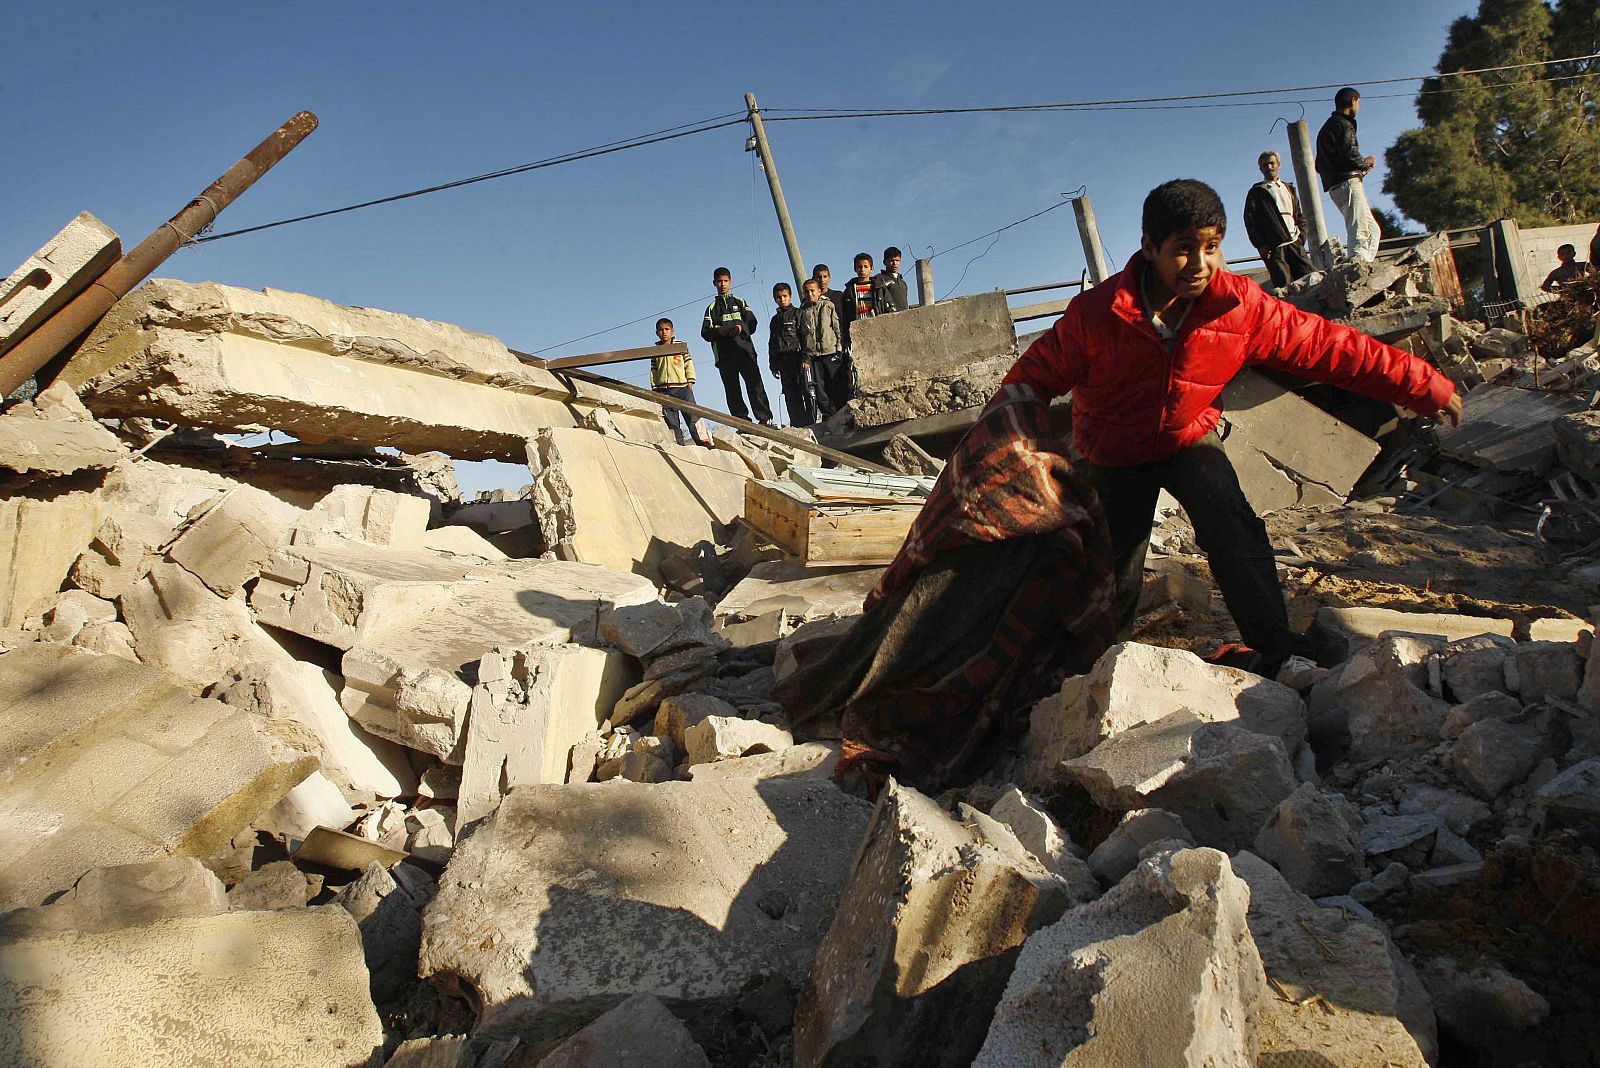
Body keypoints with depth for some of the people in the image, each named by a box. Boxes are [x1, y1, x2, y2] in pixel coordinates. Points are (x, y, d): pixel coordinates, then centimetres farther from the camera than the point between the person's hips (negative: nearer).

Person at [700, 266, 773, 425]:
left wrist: (741, 328, -13)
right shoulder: (712, 308, 19)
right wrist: (718, 331, -13)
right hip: (724, 355, 1)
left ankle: (765, 419, -14)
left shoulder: (740, 303, 20)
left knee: (755, 384, -11)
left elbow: (752, 323, 8)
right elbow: (705, 333, 7)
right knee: (732, 390, -4)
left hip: (745, 350, -1)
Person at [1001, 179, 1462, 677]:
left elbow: (1330, 346, -14)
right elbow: (1035, 376, -18)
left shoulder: (1241, 306, -20)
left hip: (1190, 437, 1)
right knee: (1118, 570, 1)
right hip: (1115, 453, -1)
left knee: (1234, 532, -23)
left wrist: (1428, 388, -12)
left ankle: (1275, 652, -9)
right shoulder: (1096, 313, -27)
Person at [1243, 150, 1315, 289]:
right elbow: (1250, 221, 1)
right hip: (1274, 247, -5)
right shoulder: (1256, 192, 10)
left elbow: (1300, 216, 25)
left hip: (1294, 242, 5)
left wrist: (1301, 235, 8)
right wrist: (1261, 246, -9)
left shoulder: (1288, 188, 26)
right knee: (1284, 286, -12)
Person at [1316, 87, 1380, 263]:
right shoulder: (1343, 124, -5)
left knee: (1372, 230, 12)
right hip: (1348, 183, -10)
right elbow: (1349, 154, -19)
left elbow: (1319, 165, 26)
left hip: (1335, 186, 10)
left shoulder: (1327, 127, 25)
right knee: (1360, 232, -18)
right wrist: (1367, 162, 1)